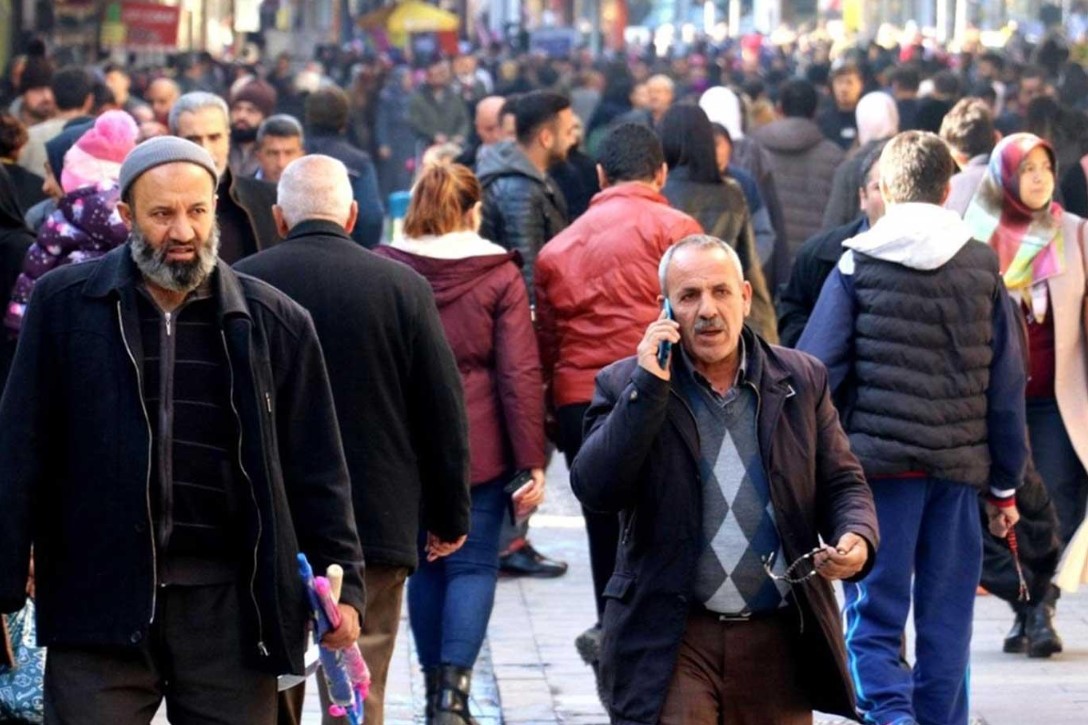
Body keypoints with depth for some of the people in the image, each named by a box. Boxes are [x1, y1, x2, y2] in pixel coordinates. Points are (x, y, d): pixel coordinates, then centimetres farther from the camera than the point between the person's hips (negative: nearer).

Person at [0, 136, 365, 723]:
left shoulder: (273, 322, 6)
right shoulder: (65, 304, 3)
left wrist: (342, 584, 4)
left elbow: (315, 469, 10)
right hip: (98, 597, -1)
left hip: (229, 602, 1)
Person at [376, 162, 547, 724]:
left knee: (426, 564, 15)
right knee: (474, 563, 3)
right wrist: (532, 461, -5)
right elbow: (520, 374, -8)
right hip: (478, 447, -2)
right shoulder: (499, 276, -6)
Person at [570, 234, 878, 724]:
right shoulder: (626, 387, 1)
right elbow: (594, 491, -12)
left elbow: (842, 483, 13)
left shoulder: (801, 380, 9)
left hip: (778, 641, 3)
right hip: (670, 642, -3)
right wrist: (648, 386, -16)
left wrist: (856, 538, -10)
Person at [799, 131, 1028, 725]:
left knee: (875, 612, 0)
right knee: (946, 617, 11)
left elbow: (817, 371, -4)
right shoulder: (983, 268, 8)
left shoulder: (858, 263, -1)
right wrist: (1004, 485, 16)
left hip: (878, 457, -2)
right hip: (960, 467, 2)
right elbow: (1007, 386, 10)